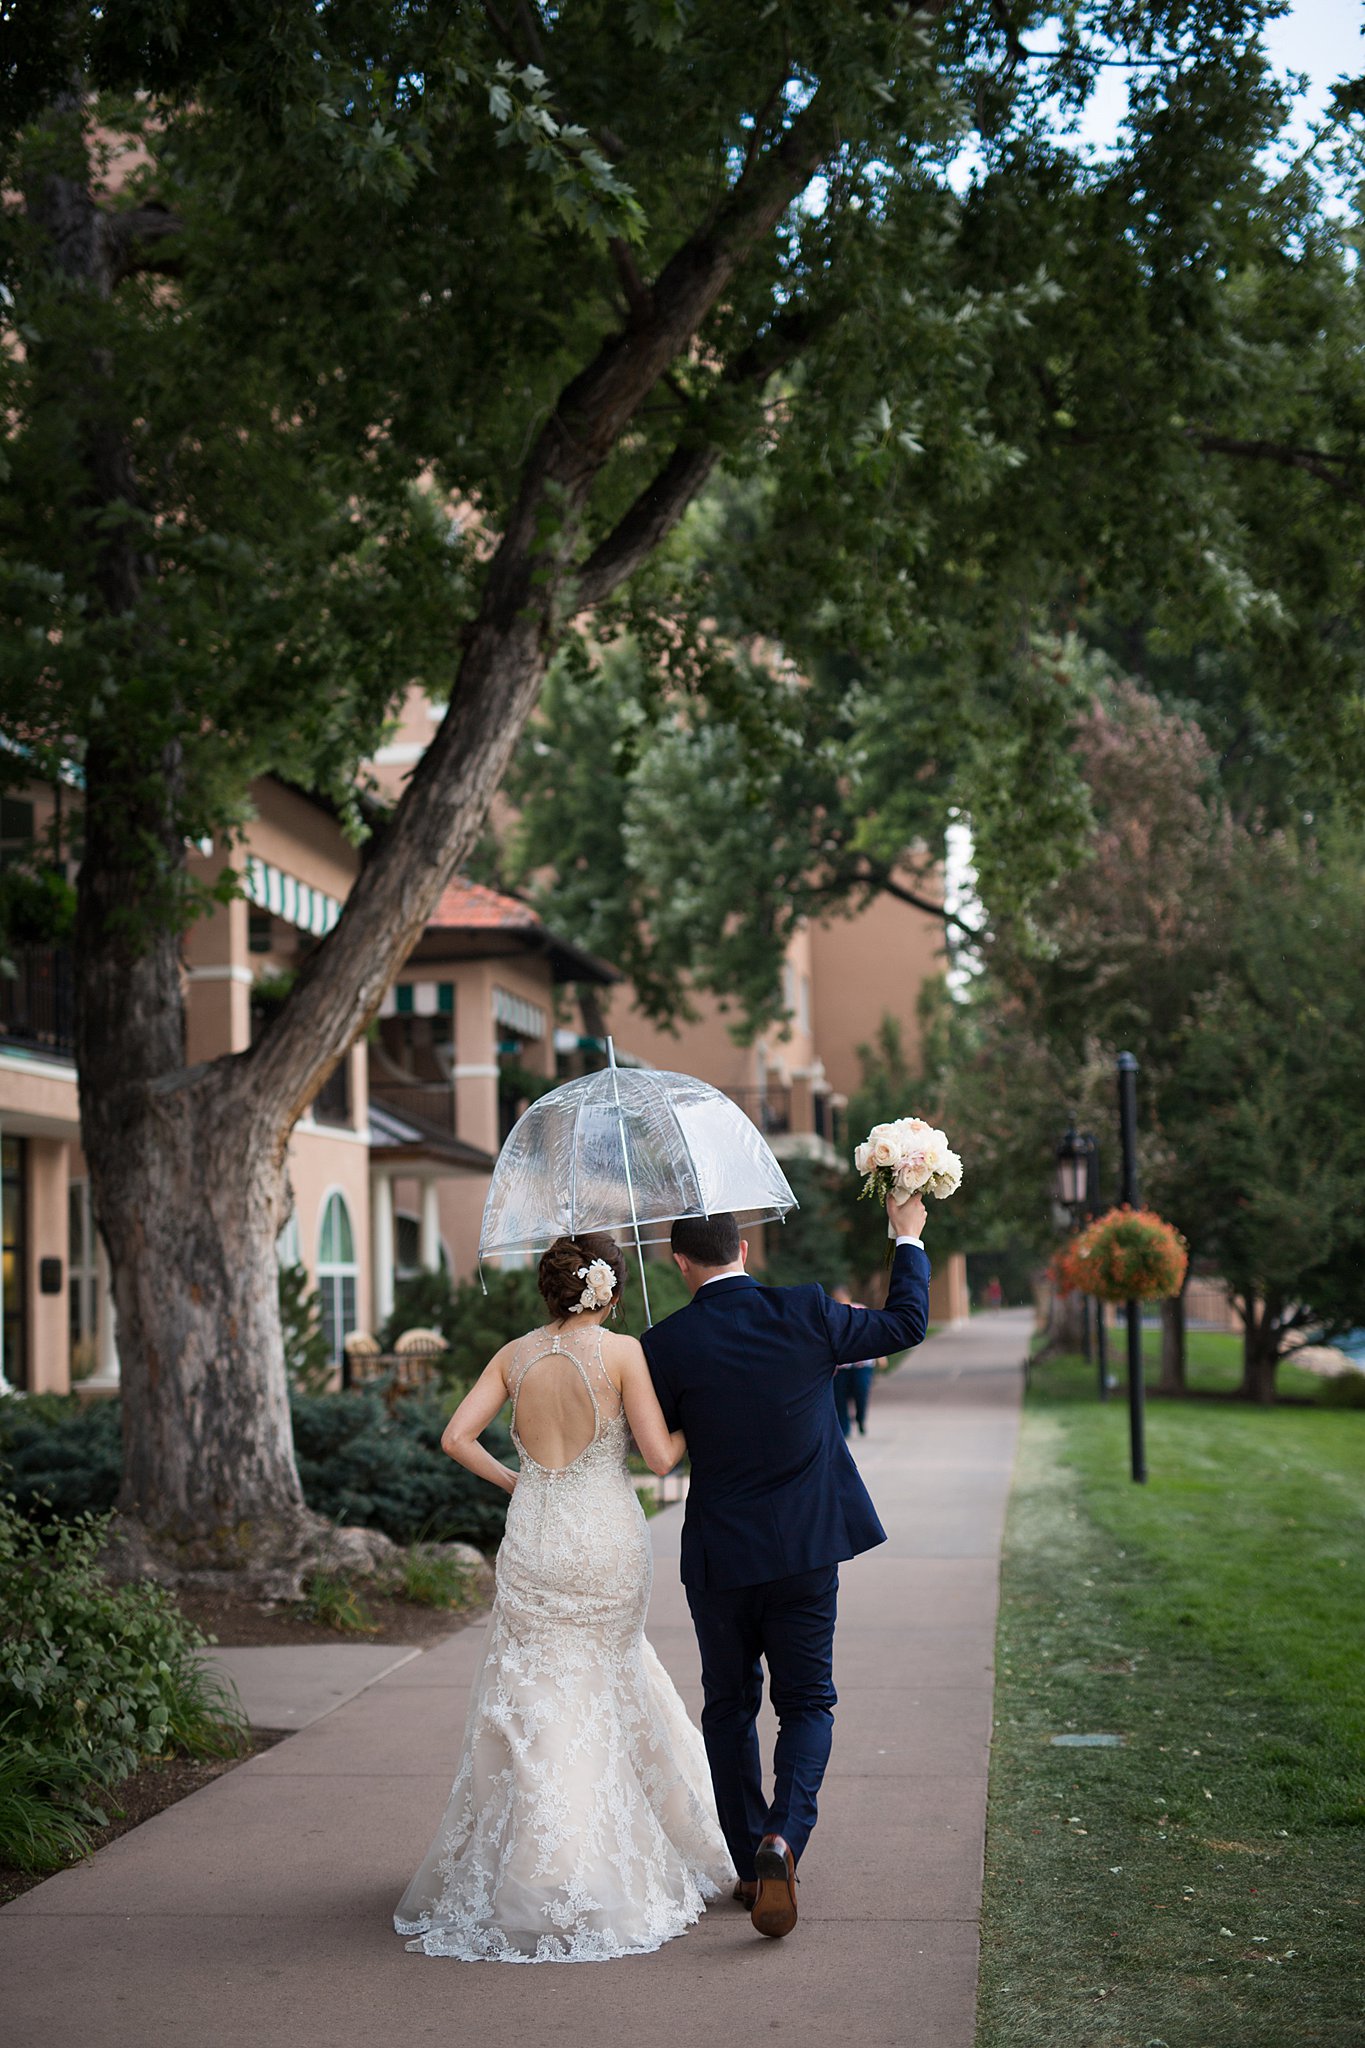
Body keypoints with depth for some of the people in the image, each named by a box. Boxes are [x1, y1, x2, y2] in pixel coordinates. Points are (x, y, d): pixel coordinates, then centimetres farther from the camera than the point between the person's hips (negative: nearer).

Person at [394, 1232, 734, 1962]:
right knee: (605, 1691, 16)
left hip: (534, 1539, 2)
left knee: (537, 1702, 7)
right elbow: (659, 1456, -10)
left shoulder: (515, 1355, 2)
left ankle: (546, 1871, 5)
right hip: (607, 1541, -2)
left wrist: (513, 1481, 11)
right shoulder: (621, 1352, -8)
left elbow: (456, 1437, -2)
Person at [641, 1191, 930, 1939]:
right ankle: (782, 1836, -12)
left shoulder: (668, 1345, -12)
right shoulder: (806, 1314, -8)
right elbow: (905, 1324, 7)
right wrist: (908, 1237, 20)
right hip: (806, 1548, 1)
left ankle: (751, 1866, 19)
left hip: (719, 1555, -1)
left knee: (728, 1708, 16)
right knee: (807, 1704, 11)